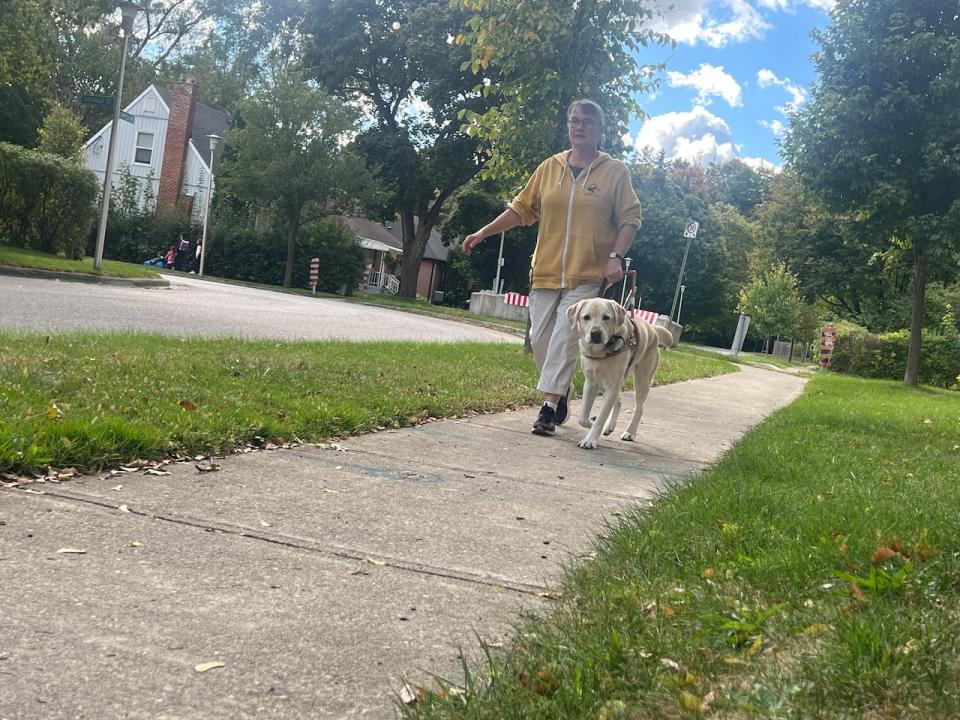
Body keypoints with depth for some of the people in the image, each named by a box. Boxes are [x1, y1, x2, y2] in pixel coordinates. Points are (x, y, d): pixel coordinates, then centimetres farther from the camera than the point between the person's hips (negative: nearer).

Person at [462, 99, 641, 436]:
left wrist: (616, 257, -15)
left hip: (586, 275, -4)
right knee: (540, 339, 6)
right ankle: (561, 391, 28)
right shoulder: (549, 167, 9)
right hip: (546, 271, 4)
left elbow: (629, 218, -1)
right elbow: (522, 208, 13)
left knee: (564, 338, -12)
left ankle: (549, 406, -10)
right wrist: (483, 232, 6)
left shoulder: (615, 172, 0)